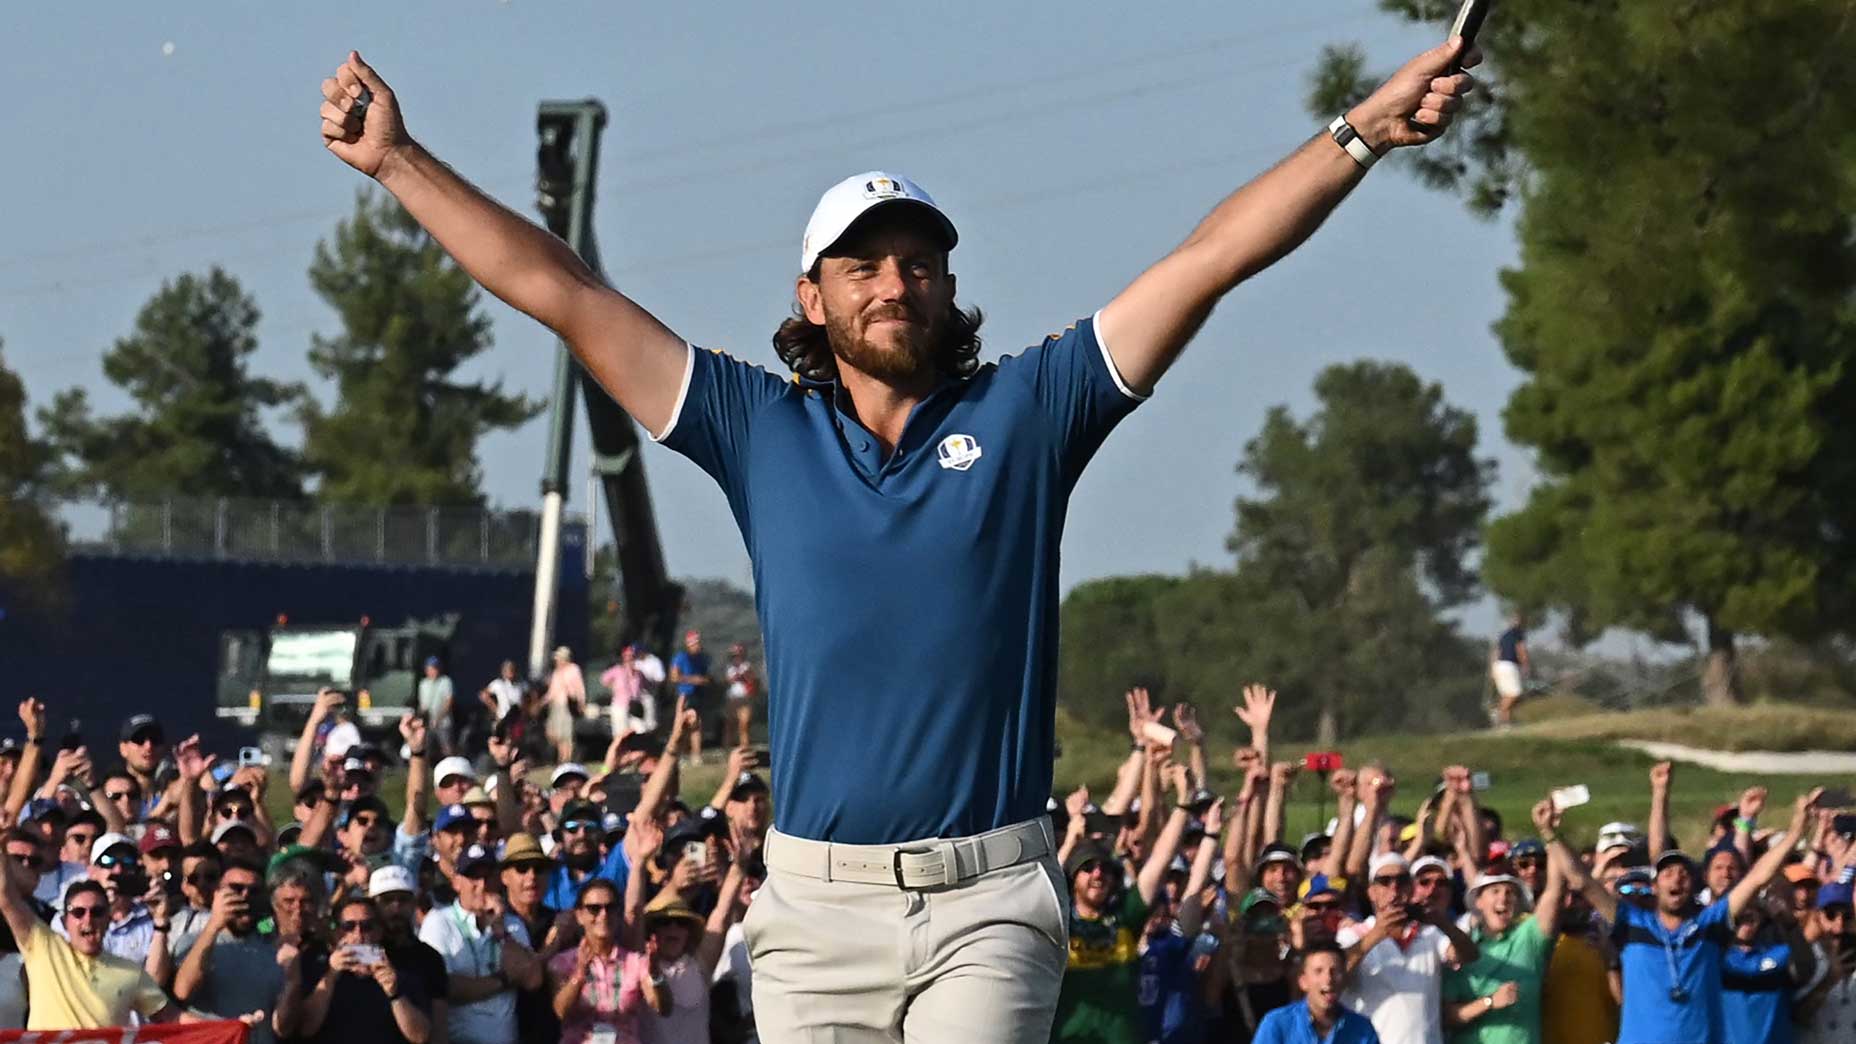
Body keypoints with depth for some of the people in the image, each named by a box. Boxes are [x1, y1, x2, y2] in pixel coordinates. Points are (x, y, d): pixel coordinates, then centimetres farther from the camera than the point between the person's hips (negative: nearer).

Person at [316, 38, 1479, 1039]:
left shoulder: (1023, 413, 7)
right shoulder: (763, 430, 10)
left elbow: (1208, 259, 2)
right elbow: (562, 292, 10)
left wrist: (1362, 132, -4)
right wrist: (398, 160, 10)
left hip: (988, 898, -2)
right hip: (818, 901, 2)